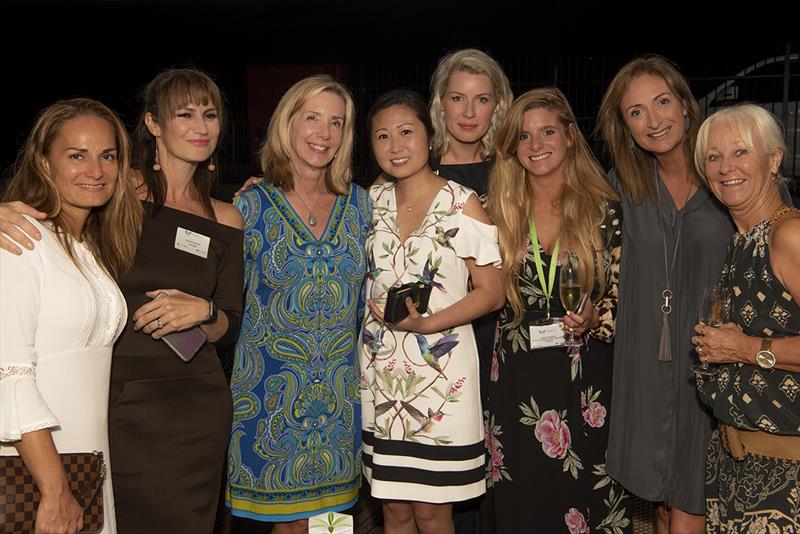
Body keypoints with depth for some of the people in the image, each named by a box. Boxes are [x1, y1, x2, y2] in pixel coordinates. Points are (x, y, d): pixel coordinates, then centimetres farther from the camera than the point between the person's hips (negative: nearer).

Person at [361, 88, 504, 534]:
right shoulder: (371, 202, 7)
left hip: (441, 374, -4)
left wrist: (427, 323, -19)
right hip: (381, 373, 4)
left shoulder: (462, 204, -6)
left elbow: (491, 292, -6)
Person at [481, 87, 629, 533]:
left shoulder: (606, 211, -1)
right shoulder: (499, 212, 5)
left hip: (586, 383, -2)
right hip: (516, 384, 2)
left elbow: (625, 299, 1)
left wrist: (595, 321, -16)